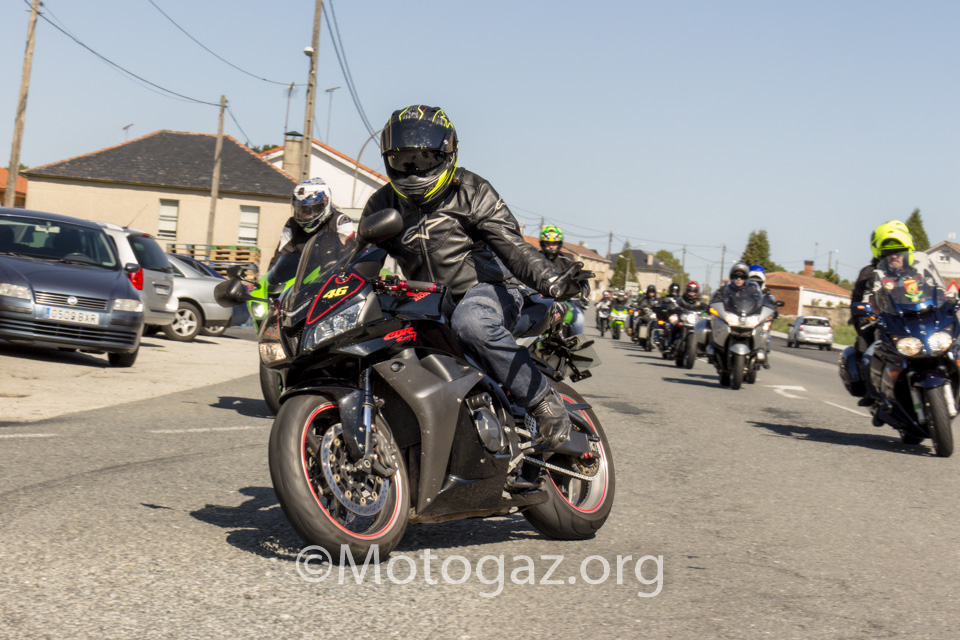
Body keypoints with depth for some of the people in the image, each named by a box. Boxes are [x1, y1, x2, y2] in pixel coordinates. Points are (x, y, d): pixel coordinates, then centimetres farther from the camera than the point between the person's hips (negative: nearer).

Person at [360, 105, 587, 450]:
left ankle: (543, 399, -27)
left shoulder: (470, 191, -3)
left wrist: (551, 281, -31)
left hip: (488, 289, -6)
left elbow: (511, 244, -13)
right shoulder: (383, 205, 11)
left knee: (470, 322, -40)